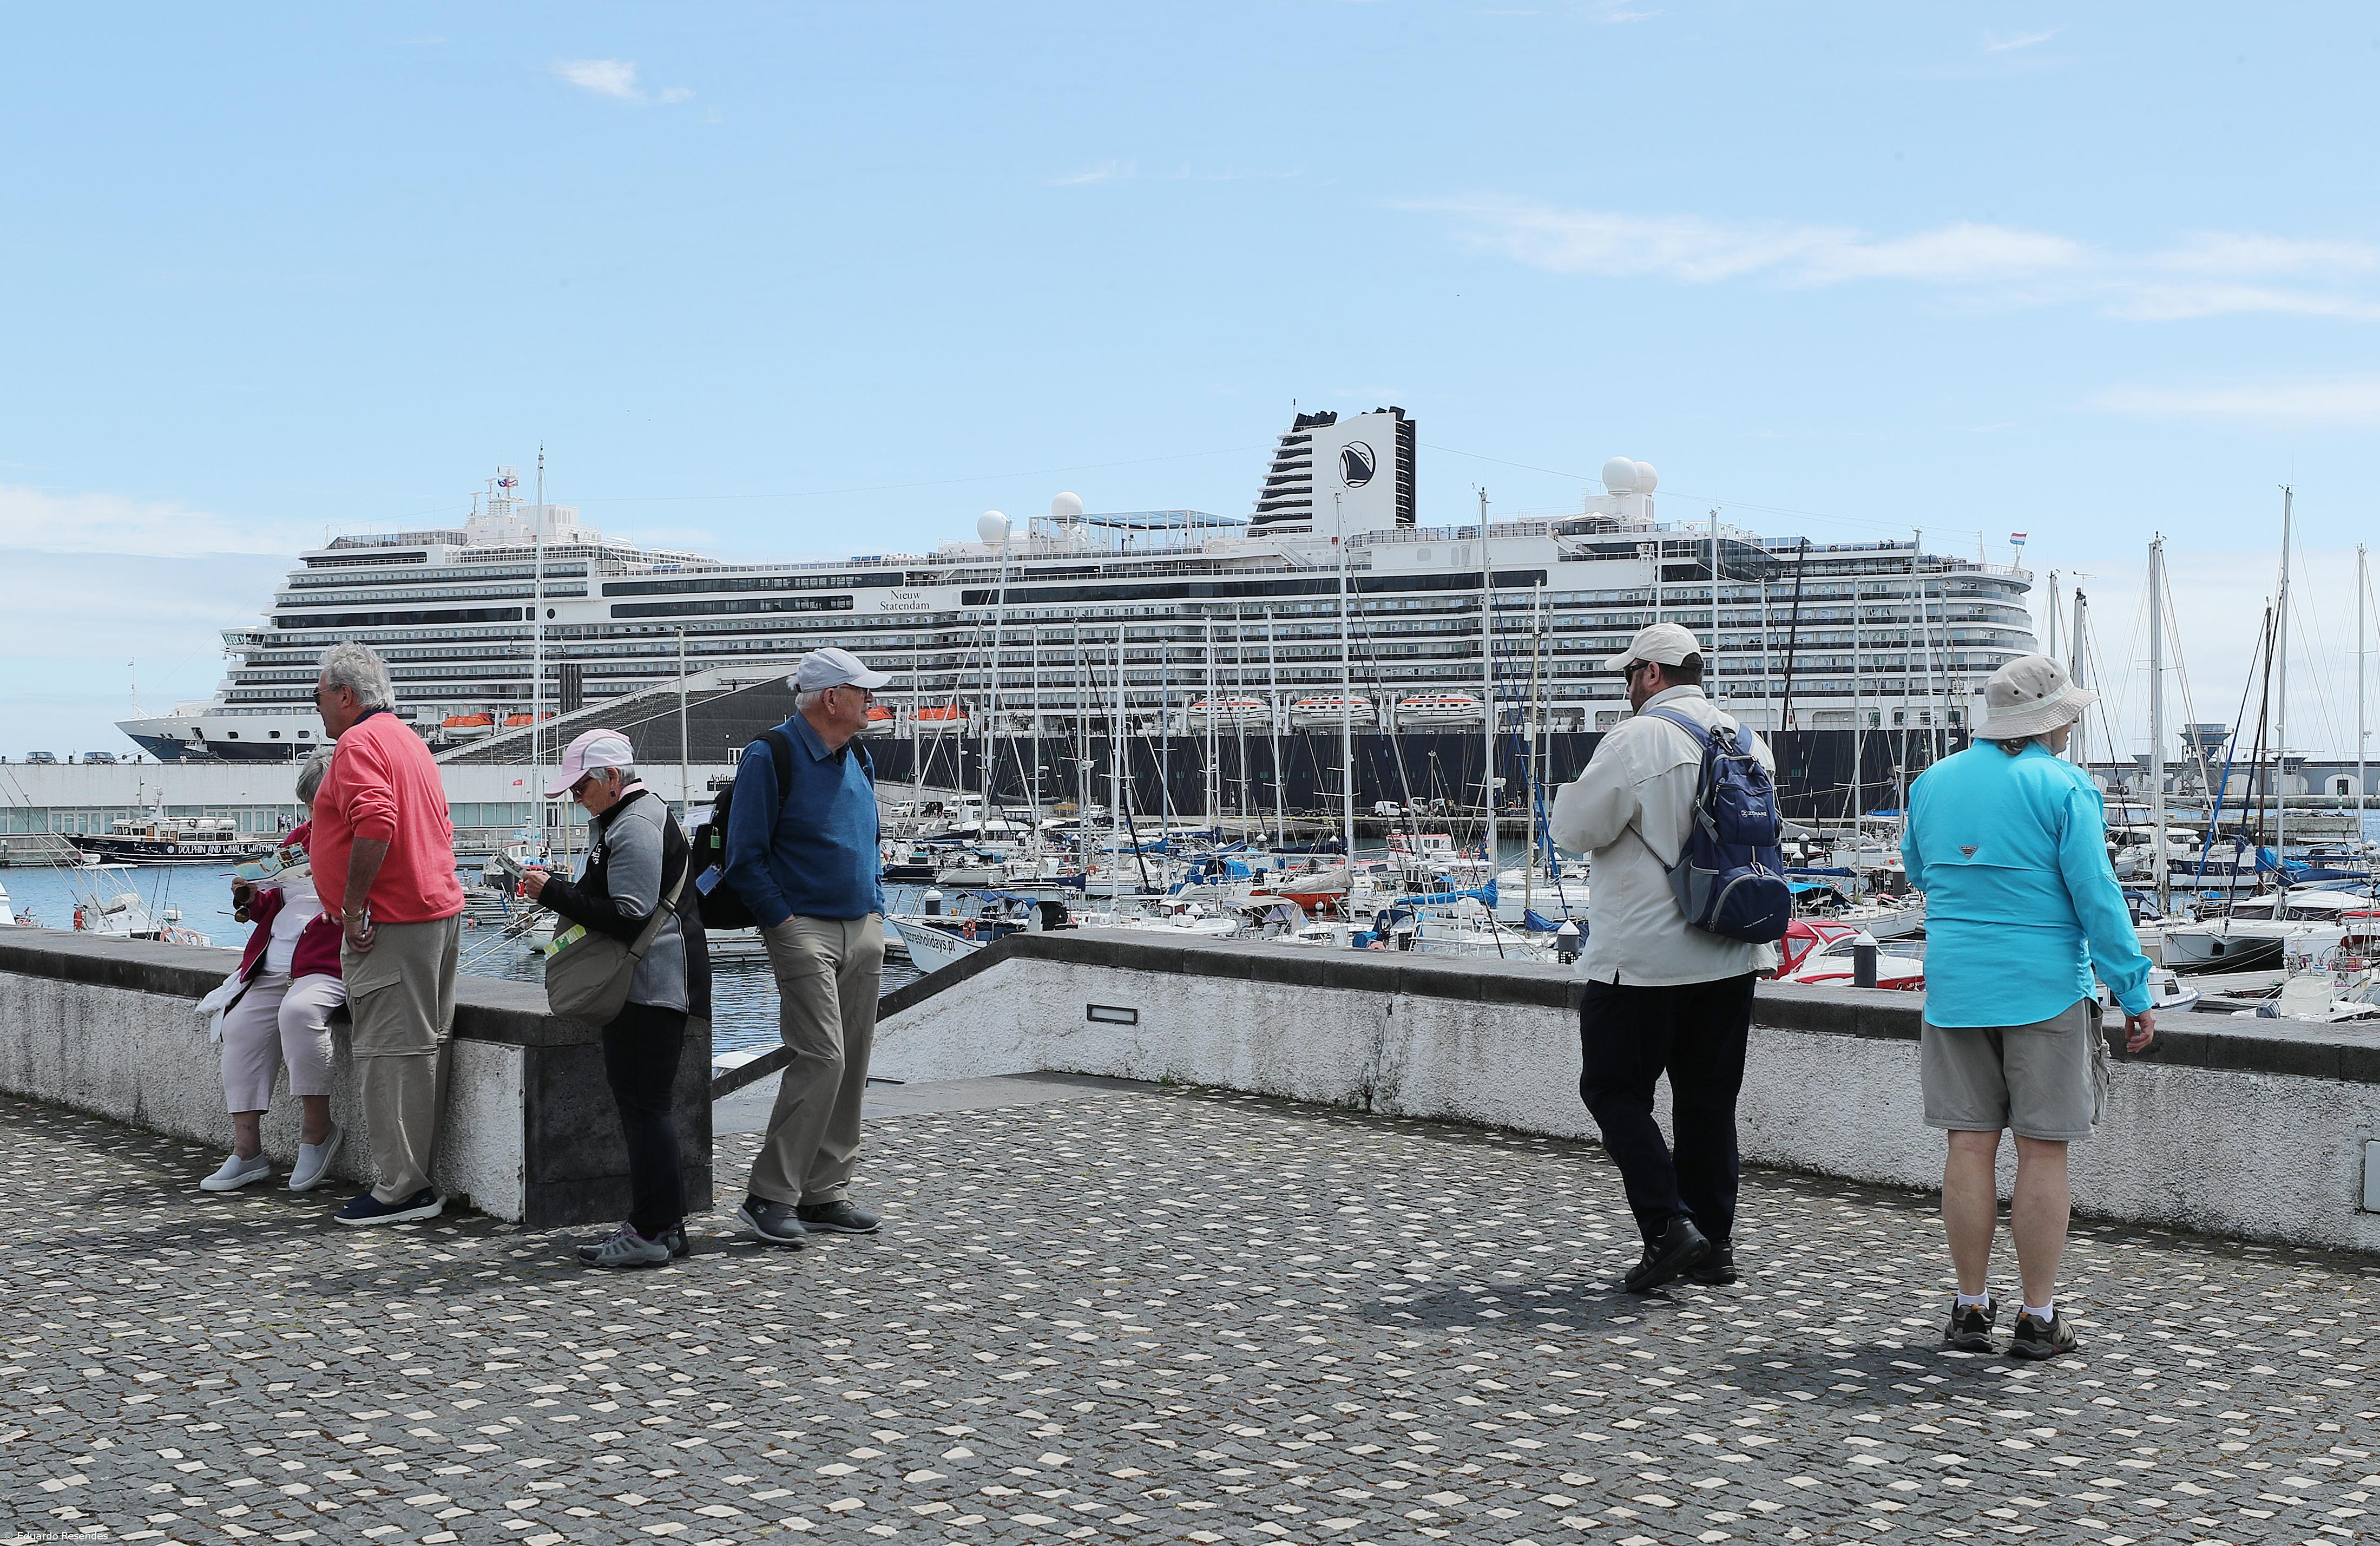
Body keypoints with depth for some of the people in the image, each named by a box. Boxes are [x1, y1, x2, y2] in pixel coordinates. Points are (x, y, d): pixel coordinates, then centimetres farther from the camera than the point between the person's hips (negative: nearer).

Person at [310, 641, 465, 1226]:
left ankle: (401, 1189, -6)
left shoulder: (360, 743, -10)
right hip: (440, 910, 10)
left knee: (389, 1053, -7)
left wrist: (353, 907, -20)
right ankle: (419, 1177, 18)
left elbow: (375, 824, -25)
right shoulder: (407, 739, 21)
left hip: (390, 923, -10)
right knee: (422, 1047, 12)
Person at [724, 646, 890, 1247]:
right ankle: (770, 1197, -8)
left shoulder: (857, 759, 15)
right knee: (821, 1059, -15)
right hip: (805, 928, -8)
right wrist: (783, 919, -15)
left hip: (864, 930, 8)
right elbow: (746, 857, -10)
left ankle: (825, 1195, 14)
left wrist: (877, 911, 14)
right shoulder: (771, 756, -9)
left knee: (852, 1065, 7)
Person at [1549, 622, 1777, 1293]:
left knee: (1614, 1088, 4)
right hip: (1729, 954, 7)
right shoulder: (1748, 741, 8)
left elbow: (1575, 828, -13)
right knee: (1709, 1097, 13)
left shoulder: (1635, 740, -14)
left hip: (1642, 956, -7)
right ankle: (1715, 1241, 16)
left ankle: (1668, 1226, -8)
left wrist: (1572, 795, 7)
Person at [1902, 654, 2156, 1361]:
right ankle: (2038, 1317, 6)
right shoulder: (2064, 787, -8)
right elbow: (2097, 897, -11)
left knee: (1970, 1144, 8)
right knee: (2043, 1150, 2)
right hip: (2044, 987, -4)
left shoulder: (1933, 782, 8)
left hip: (1954, 986, 4)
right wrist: (2134, 993, -6)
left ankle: (1972, 1308, 12)